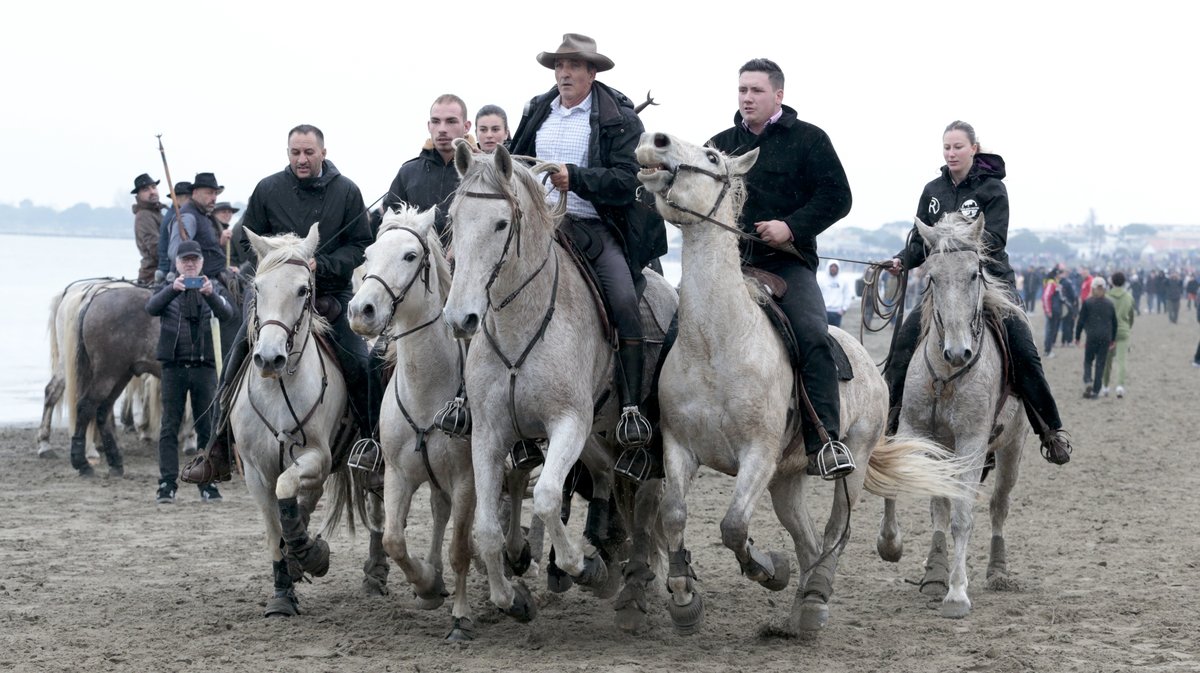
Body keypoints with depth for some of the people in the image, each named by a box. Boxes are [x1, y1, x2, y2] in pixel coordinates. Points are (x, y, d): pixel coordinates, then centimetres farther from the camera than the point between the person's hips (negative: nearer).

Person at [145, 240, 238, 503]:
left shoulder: (214, 289, 8)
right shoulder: (168, 290, 7)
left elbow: (227, 313, -11)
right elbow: (151, 308, -13)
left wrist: (210, 294, -31)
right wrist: (172, 289, -31)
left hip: (204, 365, 0)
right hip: (174, 366, 0)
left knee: (206, 427, 4)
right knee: (170, 427, -2)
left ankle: (208, 483, 10)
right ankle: (167, 484, -2)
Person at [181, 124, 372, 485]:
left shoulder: (346, 192, 0)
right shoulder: (268, 189, 0)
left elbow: (359, 245, 1)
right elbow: (248, 239, 8)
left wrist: (321, 264, -15)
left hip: (331, 294, 0)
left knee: (359, 366, -11)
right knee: (237, 360, -9)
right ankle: (217, 455, -2)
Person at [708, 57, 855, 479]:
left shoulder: (808, 139, 5)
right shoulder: (720, 144, 19)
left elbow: (836, 198, -1)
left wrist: (792, 227, -15)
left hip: (787, 262, -4)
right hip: (730, 261, 4)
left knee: (812, 336, -25)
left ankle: (825, 442, -26)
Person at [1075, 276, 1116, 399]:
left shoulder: (1087, 302, -4)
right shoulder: (1109, 304, 5)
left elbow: (1081, 321, -4)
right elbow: (1114, 323, 11)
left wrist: (1077, 336, 6)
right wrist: (1113, 338, 20)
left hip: (1092, 337, -2)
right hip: (1106, 337, 2)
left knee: (1088, 361, 12)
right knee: (1101, 364, 5)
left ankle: (1088, 381, -12)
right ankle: (1096, 390, 4)